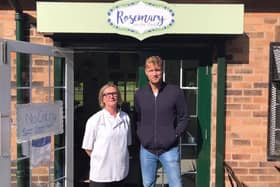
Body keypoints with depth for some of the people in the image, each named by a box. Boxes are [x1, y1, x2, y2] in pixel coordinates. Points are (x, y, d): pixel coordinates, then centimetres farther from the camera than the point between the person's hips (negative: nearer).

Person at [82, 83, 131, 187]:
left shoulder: (125, 118, 3)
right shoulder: (95, 120, -11)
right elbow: (88, 148, -5)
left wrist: (118, 159, 7)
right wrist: (100, 159, 2)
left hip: (121, 172, 4)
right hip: (100, 174, -4)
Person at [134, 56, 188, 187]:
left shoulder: (175, 92, -5)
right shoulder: (139, 94, 2)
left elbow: (183, 118, 1)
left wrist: (175, 135, -7)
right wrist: (141, 135, 1)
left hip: (169, 149, -2)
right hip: (146, 150, 3)